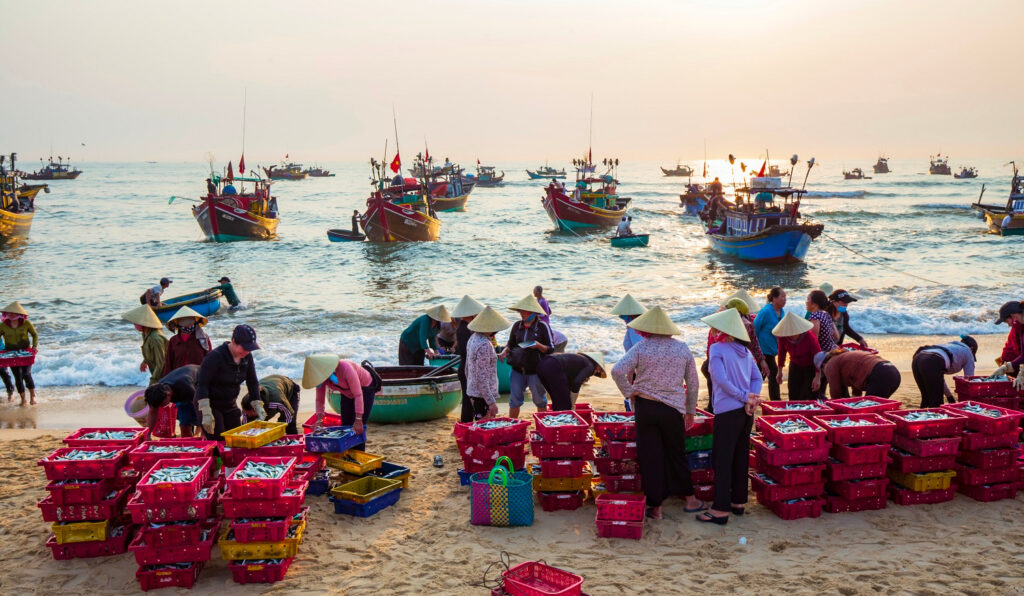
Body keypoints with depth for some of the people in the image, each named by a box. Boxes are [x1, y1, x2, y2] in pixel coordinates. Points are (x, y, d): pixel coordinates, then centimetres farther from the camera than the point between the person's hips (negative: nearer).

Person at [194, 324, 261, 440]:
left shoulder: (247, 357, -3)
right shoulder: (215, 356, -22)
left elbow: (253, 383, 6)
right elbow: (202, 384, -21)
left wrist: (258, 410, 0)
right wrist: (206, 413, -26)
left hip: (230, 404, 6)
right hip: (210, 404, -6)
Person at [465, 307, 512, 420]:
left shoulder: (473, 338, 9)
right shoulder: (484, 345, -21)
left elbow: (467, 369, 17)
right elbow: (482, 377, -23)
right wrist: (491, 402, -22)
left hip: (472, 391, 10)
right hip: (482, 395, -10)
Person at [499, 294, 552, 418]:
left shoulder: (543, 327, -8)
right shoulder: (517, 326, 4)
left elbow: (550, 349, -5)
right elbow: (511, 344, 16)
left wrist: (538, 346, -24)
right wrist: (505, 351, -5)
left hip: (535, 370, -3)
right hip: (518, 369, 3)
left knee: (539, 400, 11)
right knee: (515, 399, 6)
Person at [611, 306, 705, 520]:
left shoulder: (642, 347, -6)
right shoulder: (682, 348, 3)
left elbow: (617, 371, -18)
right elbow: (693, 383, 9)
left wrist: (629, 393, -4)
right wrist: (690, 411, 19)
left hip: (645, 408, -2)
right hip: (673, 409, 2)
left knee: (650, 456, 5)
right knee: (677, 455, 18)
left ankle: (656, 507, 10)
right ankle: (690, 500, 28)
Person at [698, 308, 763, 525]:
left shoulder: (717, 349, -9)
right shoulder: (745, 352, 12)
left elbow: (721, 380, -18)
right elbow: (757, 378, 7)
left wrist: (745, 397, -12)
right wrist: (751, 399, -5)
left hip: (728, 411, -7)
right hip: (746, 412, 7)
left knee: (722, 459, -3)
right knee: (741, 457, 15)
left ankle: (721, 509, -3)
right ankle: (739, 502, 23)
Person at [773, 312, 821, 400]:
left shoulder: (809, 337, -30)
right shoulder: (783, 336, -19)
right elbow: (782, 353, -2)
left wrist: (817, 377, -25)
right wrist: (780, 371, 5)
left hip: (810, 367, -4)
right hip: (795, 365, 4)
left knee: (809, 397, -8)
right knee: (793, 397, 4)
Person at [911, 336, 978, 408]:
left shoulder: (948, 345, 41)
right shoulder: (967, 352, 24)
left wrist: (950, 397, 46)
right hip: (932, 364, -7)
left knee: (926, 398, 21)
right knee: (936, 402, 2)